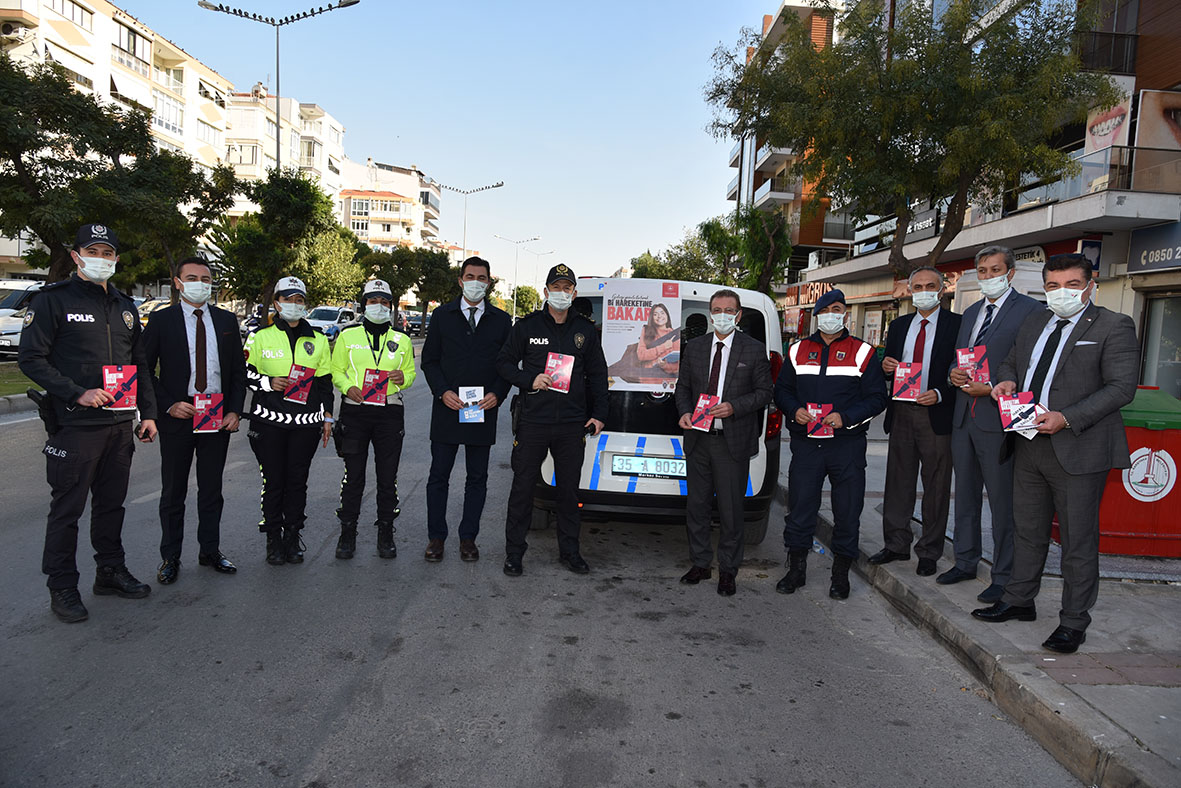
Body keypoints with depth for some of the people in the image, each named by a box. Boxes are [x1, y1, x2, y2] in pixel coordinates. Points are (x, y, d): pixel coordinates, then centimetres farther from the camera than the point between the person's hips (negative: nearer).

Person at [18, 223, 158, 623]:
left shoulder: (124, 306, 14)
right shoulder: (53, 300, -4)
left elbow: (139, 365, 19)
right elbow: (31, 359, -10)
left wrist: (147, 413, 12)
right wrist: (78, 393, -19)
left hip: (120, 425, 6)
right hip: (74, 426, -6)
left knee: (112, 503, 15)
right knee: (67, 509, 3)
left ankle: (111, 571, 28)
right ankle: (62, 587, 15)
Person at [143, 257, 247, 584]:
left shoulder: (227, 320, 7)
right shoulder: (160, 319, -1)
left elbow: (238, 370, 9)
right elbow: (144, 370, -1)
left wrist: (235, 411, -2)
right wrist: (167, 405, -12)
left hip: (219, 417, 3)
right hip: (177, 416, -2)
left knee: (212, 489, 12)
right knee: (173, 491, 7)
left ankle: (210, 551, 25)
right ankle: (170, 557, 19)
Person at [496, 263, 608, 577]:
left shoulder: (585, 330, 9)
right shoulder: (527, 326, 3)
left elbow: (598, 374, 13)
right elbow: (504, 362, 7)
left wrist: (598, 414, 6)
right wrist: (529, 380, -10)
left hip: (572, 424, 2)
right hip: (533, 421, -2)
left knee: (569, 488, 10)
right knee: (523, 486, 3)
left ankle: (569, 550, 23)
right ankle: (514, 552, 15)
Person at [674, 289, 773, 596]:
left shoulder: (754, 350, 0)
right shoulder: (694, 347, 9)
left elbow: (764, 391, 0)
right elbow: (683, 386, 14)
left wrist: (734, 407, -15)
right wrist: (684, 412, -6)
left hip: (733, 443, -3)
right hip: (698, 440, 3)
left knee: (730, 510, 3)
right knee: (696, 506, 11)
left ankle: (728, 570, 18)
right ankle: (700, 564, 26)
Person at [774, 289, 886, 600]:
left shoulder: (862, 352, 3)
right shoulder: (798, 350, 11)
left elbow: (877, 397, 0)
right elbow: (781, 390, 15)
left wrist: (845, 417, -15)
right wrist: (794, 410, -6)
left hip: (847, 445, -2)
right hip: (806, 444, 2)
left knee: (847, 513, 5)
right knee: (799, 508, 5)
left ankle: (841, 574, 20)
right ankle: (796, 569, 20)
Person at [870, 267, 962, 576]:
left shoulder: (957, 324, -2)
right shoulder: (899, 325, 14)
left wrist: (940, 394, -20)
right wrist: (885, 367, -5)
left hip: (937, 414, -4)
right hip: (901, 412, 5)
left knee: (936, 487, 4)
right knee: (898, 482, 10)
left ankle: (929, 553, 16)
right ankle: (897, 545, 22)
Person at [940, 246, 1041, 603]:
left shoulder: (1029, 310, -6)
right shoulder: (970, 313, 18)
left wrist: (993, 388, -19)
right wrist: (953, 373, 0)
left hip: (998, 417, -7)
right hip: (964, 416, 7)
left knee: (1002, 501, 0)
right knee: (965, 494, 16)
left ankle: (1004, 577, 12)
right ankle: (965, 562, 29)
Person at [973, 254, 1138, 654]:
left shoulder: (1113, 327, -5)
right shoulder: (1034, 322, 14)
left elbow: (1121, 387, -13)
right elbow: (1010, 361, 26)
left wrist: (1066, 418, -22)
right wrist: (1006, 380, 2)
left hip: (1078, 449, -6)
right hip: (1029, 446, 6)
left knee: (1078, 540, 3)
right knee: (1028, 531, 18)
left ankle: (1073, 622, 15)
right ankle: (1019, 600, 32)